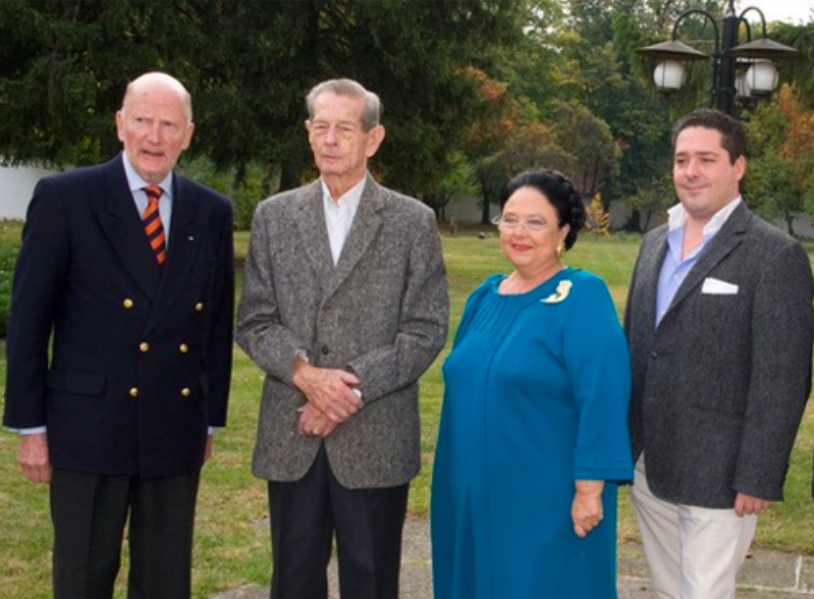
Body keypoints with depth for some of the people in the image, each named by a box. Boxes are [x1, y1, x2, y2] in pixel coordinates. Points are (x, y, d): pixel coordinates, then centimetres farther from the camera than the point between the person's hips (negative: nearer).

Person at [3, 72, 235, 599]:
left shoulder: (212, 212, 6)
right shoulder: (65, 198, -4)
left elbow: (219, 322, 11)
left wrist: (212, 418, 10)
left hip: (177, 432, 3)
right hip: (90, 428, -3)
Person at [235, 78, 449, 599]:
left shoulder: (414, 221, 1)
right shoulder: (275, 215, 8)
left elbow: (426, 330, -4)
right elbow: (253, 321, 5)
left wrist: (352, 387, -13)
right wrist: (304, 371, -13)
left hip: (377, 441, -2)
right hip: (290, 438, 2)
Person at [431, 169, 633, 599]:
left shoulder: (583, 297, -12)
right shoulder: (485, 295, 9)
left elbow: (602, 399, -17)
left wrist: (589, 489, -20)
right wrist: (461, 479, 17)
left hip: (550, 501, -6)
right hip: (476, 495, 7)